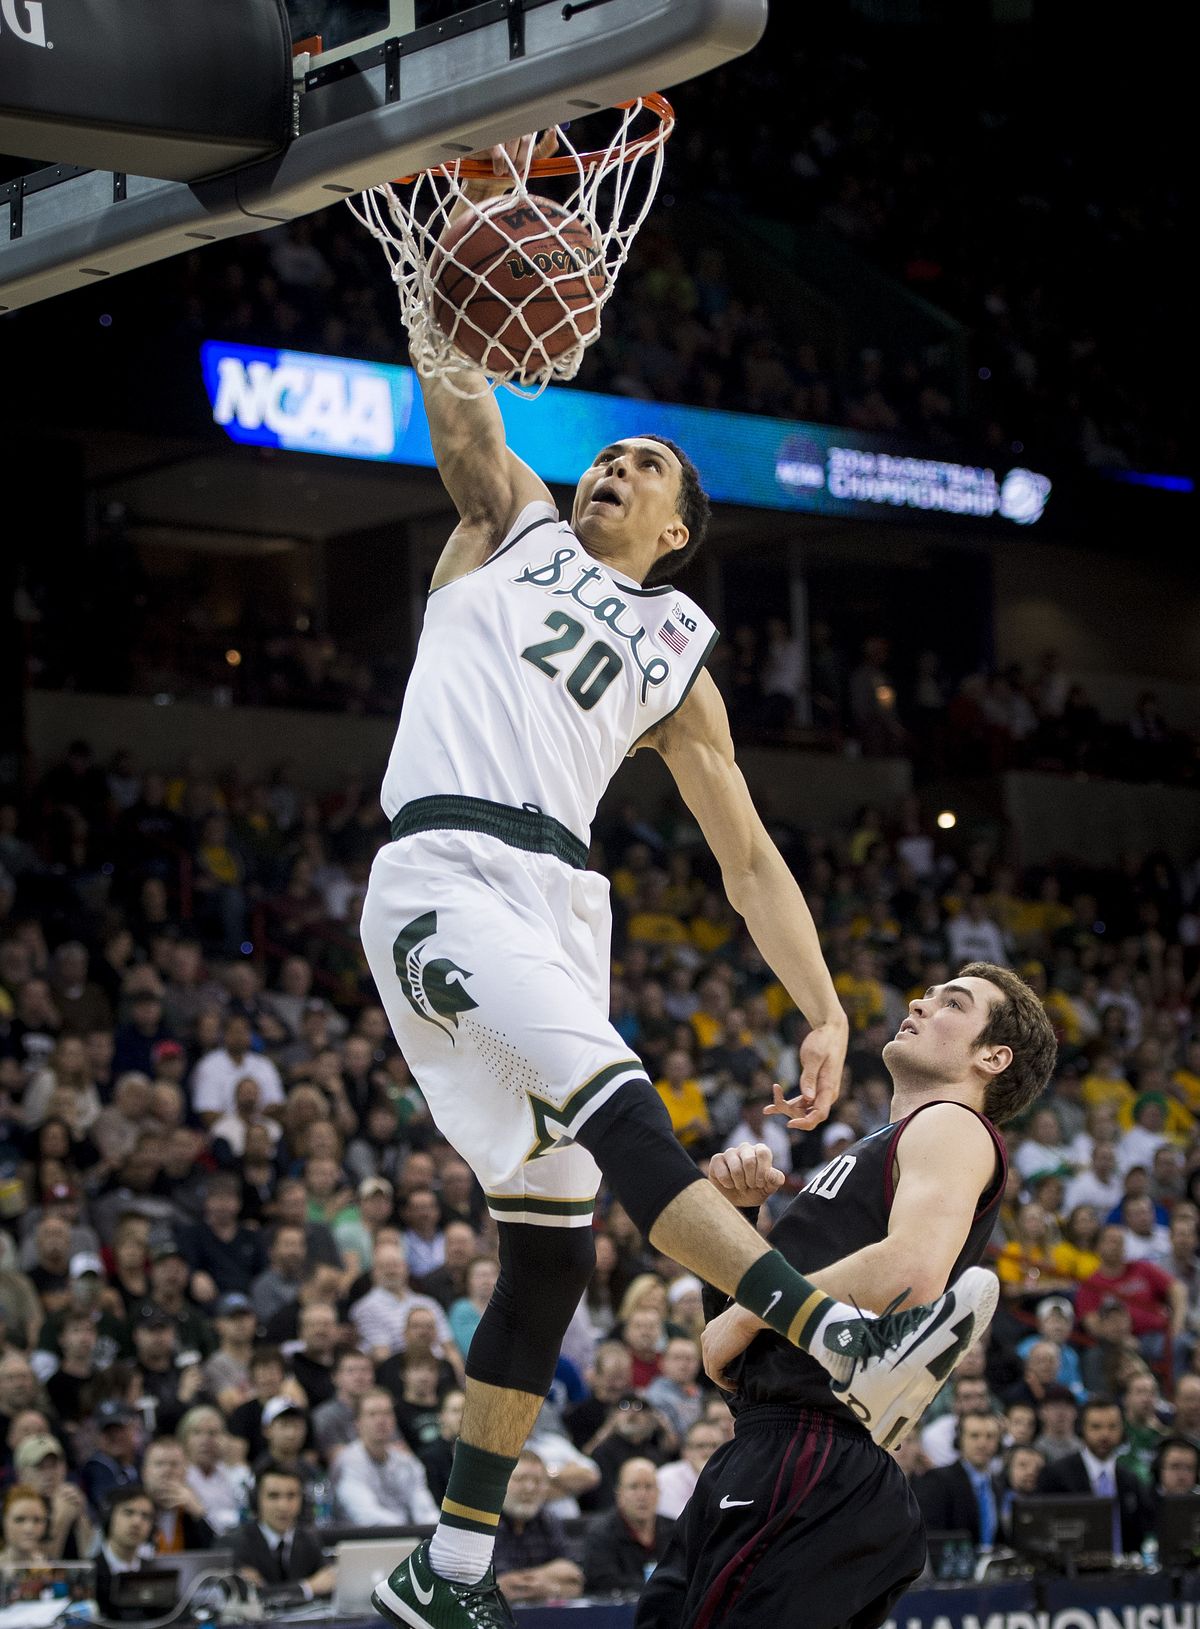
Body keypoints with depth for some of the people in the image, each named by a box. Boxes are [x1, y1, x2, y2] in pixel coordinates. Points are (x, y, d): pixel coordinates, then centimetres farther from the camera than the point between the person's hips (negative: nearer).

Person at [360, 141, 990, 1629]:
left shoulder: (675, 662, 25)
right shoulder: (512, 525, 21)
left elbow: (751, 860, 20)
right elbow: (457, 387, 6)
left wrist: (825, 1010, 10)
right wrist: (487, 219, 0)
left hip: (560, 905, 5)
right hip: (445, 878, -5)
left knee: (551, 1239, 0)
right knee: (619, 1110, -27)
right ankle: (839, 1336, -37)